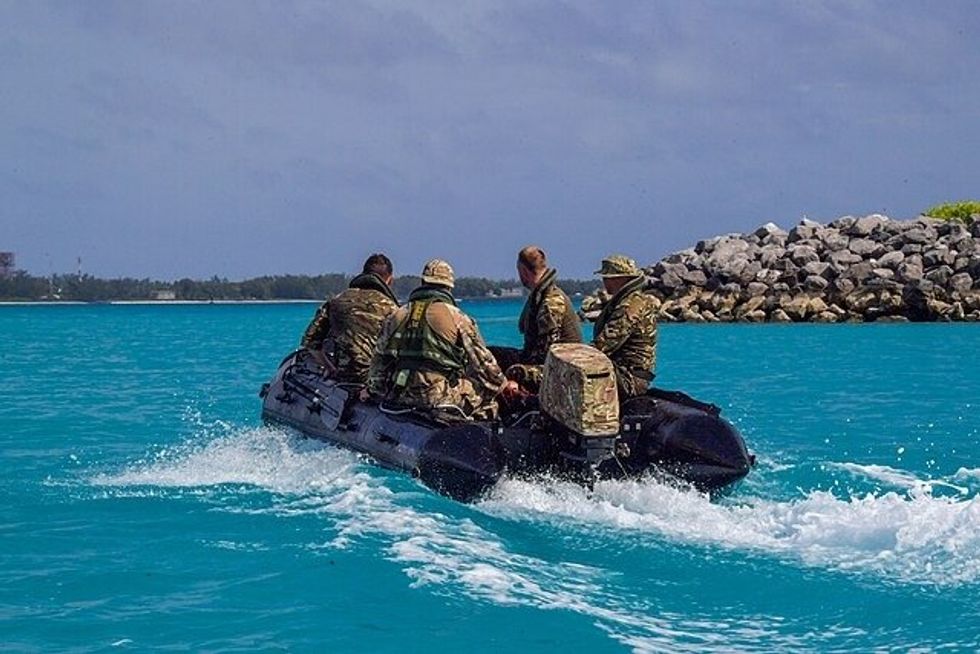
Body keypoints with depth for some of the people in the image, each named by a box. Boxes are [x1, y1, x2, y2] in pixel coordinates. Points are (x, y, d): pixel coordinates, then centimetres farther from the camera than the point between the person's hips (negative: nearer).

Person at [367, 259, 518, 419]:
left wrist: (375, 391, 31)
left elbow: (379, 361, 18)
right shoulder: (457, 318, 0)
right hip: (440, 398, -5)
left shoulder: (395, 316, 14)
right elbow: (482, 361, 4)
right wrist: (504, 385, 18)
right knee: (488, 400, 10)